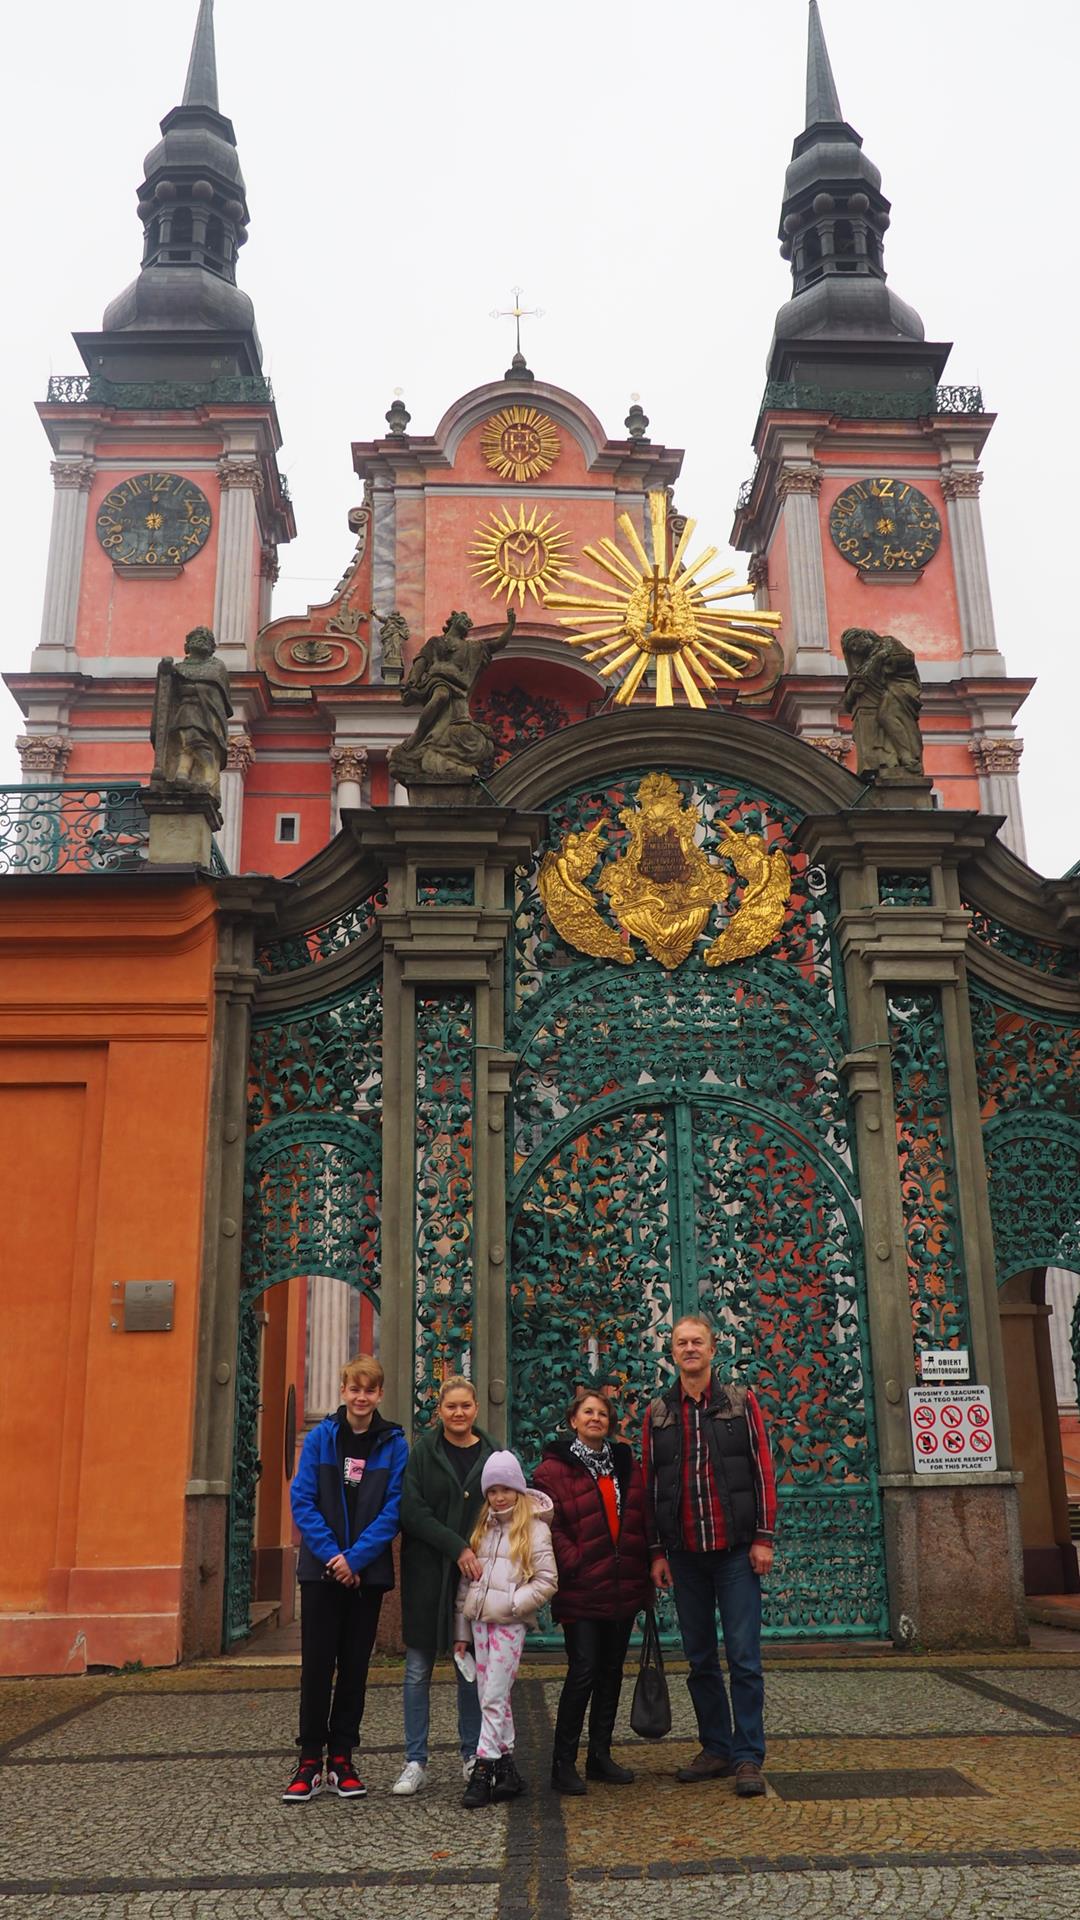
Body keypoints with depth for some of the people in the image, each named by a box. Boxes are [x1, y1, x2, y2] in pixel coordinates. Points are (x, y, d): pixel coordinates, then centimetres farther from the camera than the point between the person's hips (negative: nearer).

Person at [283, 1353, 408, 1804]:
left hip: (368, 1572, 1)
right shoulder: (320, 1437, -1)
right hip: (321, 1569, 0)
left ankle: (341, 1758, 20)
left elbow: (393, 1510, -6)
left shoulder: (394, 1444, -2)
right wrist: (331, 1555, -14)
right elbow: (303, 1501, -5)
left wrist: (355, 1558, -15)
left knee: (355, 1666, 8)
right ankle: (310, 1761, 13)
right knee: (317, 1665, 3)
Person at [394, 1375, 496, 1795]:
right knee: (418, 1669, 3)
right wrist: (457, 1548, -17)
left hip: (476, 1573, 1)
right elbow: (412, 1511, -8)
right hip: (427, 1572, -1)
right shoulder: (423, 1452, 0)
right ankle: (415, 1762, 12)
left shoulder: (492, 1454, 6)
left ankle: (472, 1756, 20)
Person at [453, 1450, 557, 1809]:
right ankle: (506, 1765, 16)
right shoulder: (481, 1528, 14)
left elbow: (547, 1581, -7)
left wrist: (512, 1602, -14)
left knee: (494, 1698, -7)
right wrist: (461, 1630, 13)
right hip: (479, 1620, 6)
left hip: (509, 1624, -6)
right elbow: (465, 1580, 15)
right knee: (491, 1697, 9)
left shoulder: (534, 1529, -3)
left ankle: (483, 1770, -2)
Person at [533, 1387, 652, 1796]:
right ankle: (563, 1762, 4)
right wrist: (572, 1563, -17)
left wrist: (645, 1576, 12)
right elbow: (547, 1526, -11)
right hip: (580, 1591, -6)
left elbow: (641, 1521, 16)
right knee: (583, 1671, -7)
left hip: (623, 1589, 6)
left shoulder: (626, 1464, 11)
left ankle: (600, 1755, 24)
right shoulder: (554, 1469, -7)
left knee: (611, 1671, 12)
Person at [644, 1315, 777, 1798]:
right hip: (685, 1555, 3)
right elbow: (650, 1485, 9)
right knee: (700, 1659, 10)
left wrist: (764, 1537, -5)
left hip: (735, 1550, -3)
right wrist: (657, 1552, 5)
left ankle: (748, 1757, 6)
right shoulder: (658, 1413, 7)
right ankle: (716, 1749, 21)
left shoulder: (741, 1402, 2)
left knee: (744, 1657, -2)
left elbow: (762, 1471, 0)